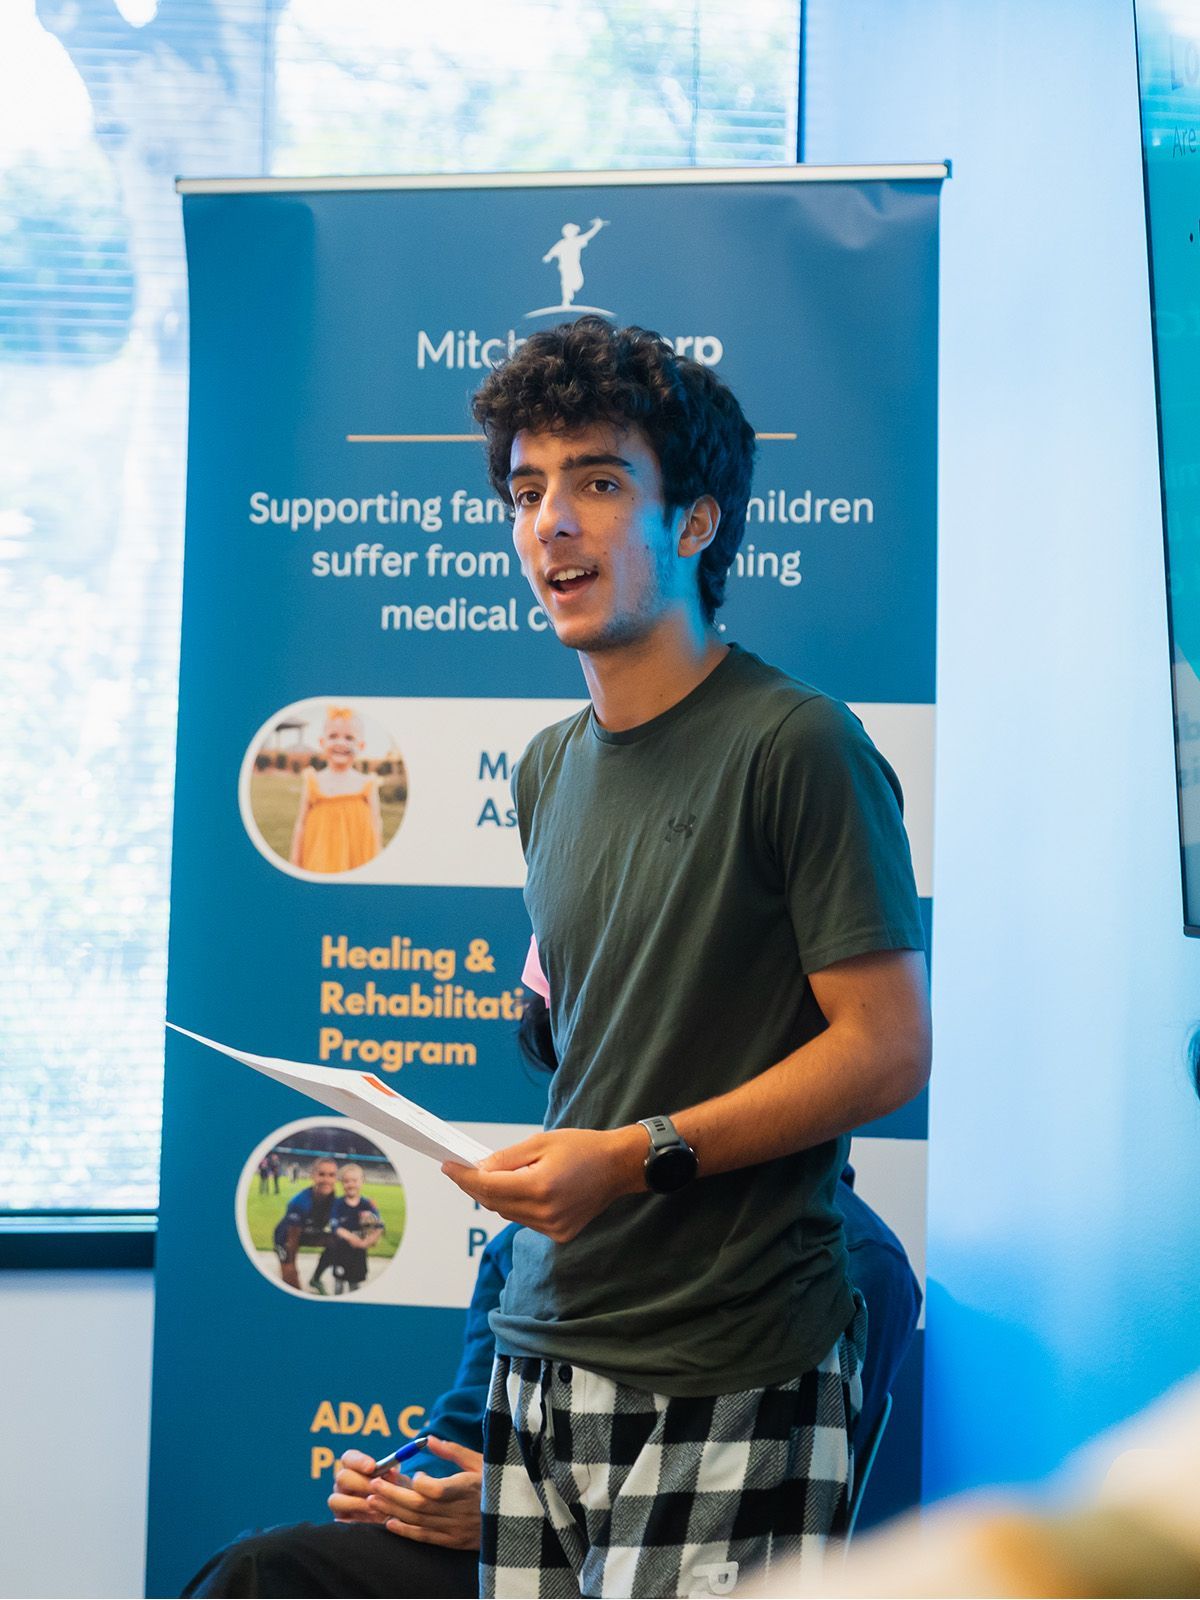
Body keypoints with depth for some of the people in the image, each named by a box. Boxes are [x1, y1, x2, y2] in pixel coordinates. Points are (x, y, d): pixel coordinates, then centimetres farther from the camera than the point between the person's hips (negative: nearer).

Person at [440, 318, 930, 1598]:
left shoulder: (796, 747, -10)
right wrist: (536, 1158, 7)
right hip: (544, 1348, 7)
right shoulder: (549, 770, 13)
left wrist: (639, 1157, -17)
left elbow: (888, 1047, -12)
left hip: (727, 1380, -6)